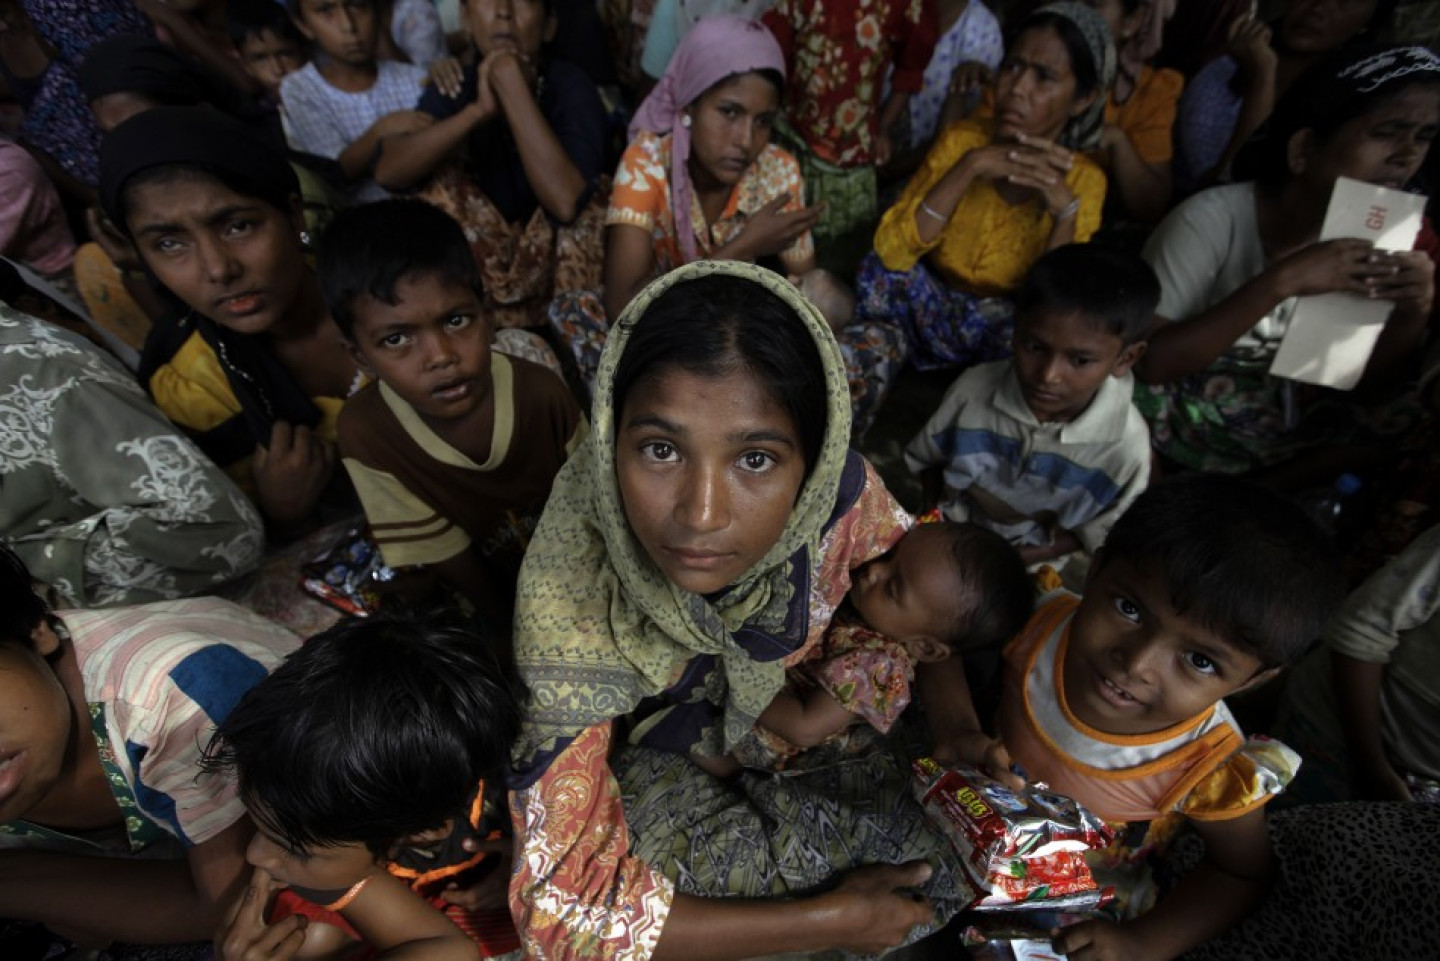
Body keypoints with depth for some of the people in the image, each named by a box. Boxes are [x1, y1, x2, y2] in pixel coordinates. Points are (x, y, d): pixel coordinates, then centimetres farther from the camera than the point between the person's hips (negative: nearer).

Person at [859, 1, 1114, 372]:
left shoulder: (1083, 180, -7)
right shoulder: (961, 140, -6)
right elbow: (890, 251, -20)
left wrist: (1065, 210, -27)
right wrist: (969, 168, -28)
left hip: (1002, 328, 0)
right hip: (930, 309, 0)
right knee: (880, 268, -29)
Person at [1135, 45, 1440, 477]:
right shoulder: (1214, 218, -20)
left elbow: (1367, 388, 0)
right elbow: (1150, 363, -29)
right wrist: (1281, 280, -35)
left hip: (1282, 425, 6)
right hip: (1179, 416, -6)